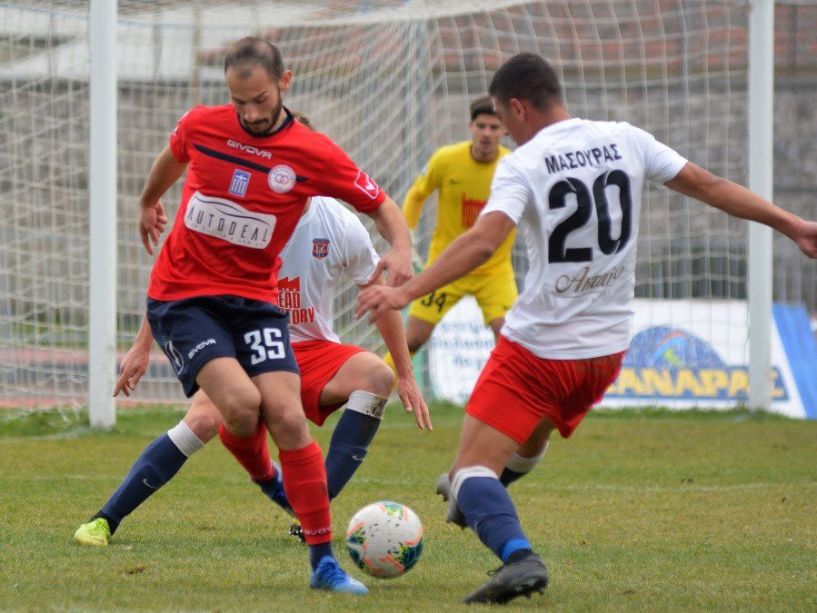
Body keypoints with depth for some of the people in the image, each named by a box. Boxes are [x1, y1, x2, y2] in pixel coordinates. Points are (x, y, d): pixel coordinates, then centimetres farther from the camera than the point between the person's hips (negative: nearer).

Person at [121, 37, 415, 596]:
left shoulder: (313, 154, -8)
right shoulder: (201, 126, -3)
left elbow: (381, 207, 2)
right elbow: (171, 159, 22)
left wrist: (401, 250, -20)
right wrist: (149, 203, 42)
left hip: (253, 299, 0)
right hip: (181, 298, 0)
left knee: (287, 417, -16)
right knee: (241, 403, -24)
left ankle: (324, 562, -8)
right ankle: (263, 477, 12)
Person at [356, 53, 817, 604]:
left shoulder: (523, 165, -13)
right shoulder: (626, 141, 2)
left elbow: (483, 241, -27)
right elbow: (708, 185, 5)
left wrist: (406, 292, -29)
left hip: (539, 347, -7)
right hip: (607, 349, 7)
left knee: (473, 468, -7)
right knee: (531, 435, 33)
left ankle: (517, 555, -30)